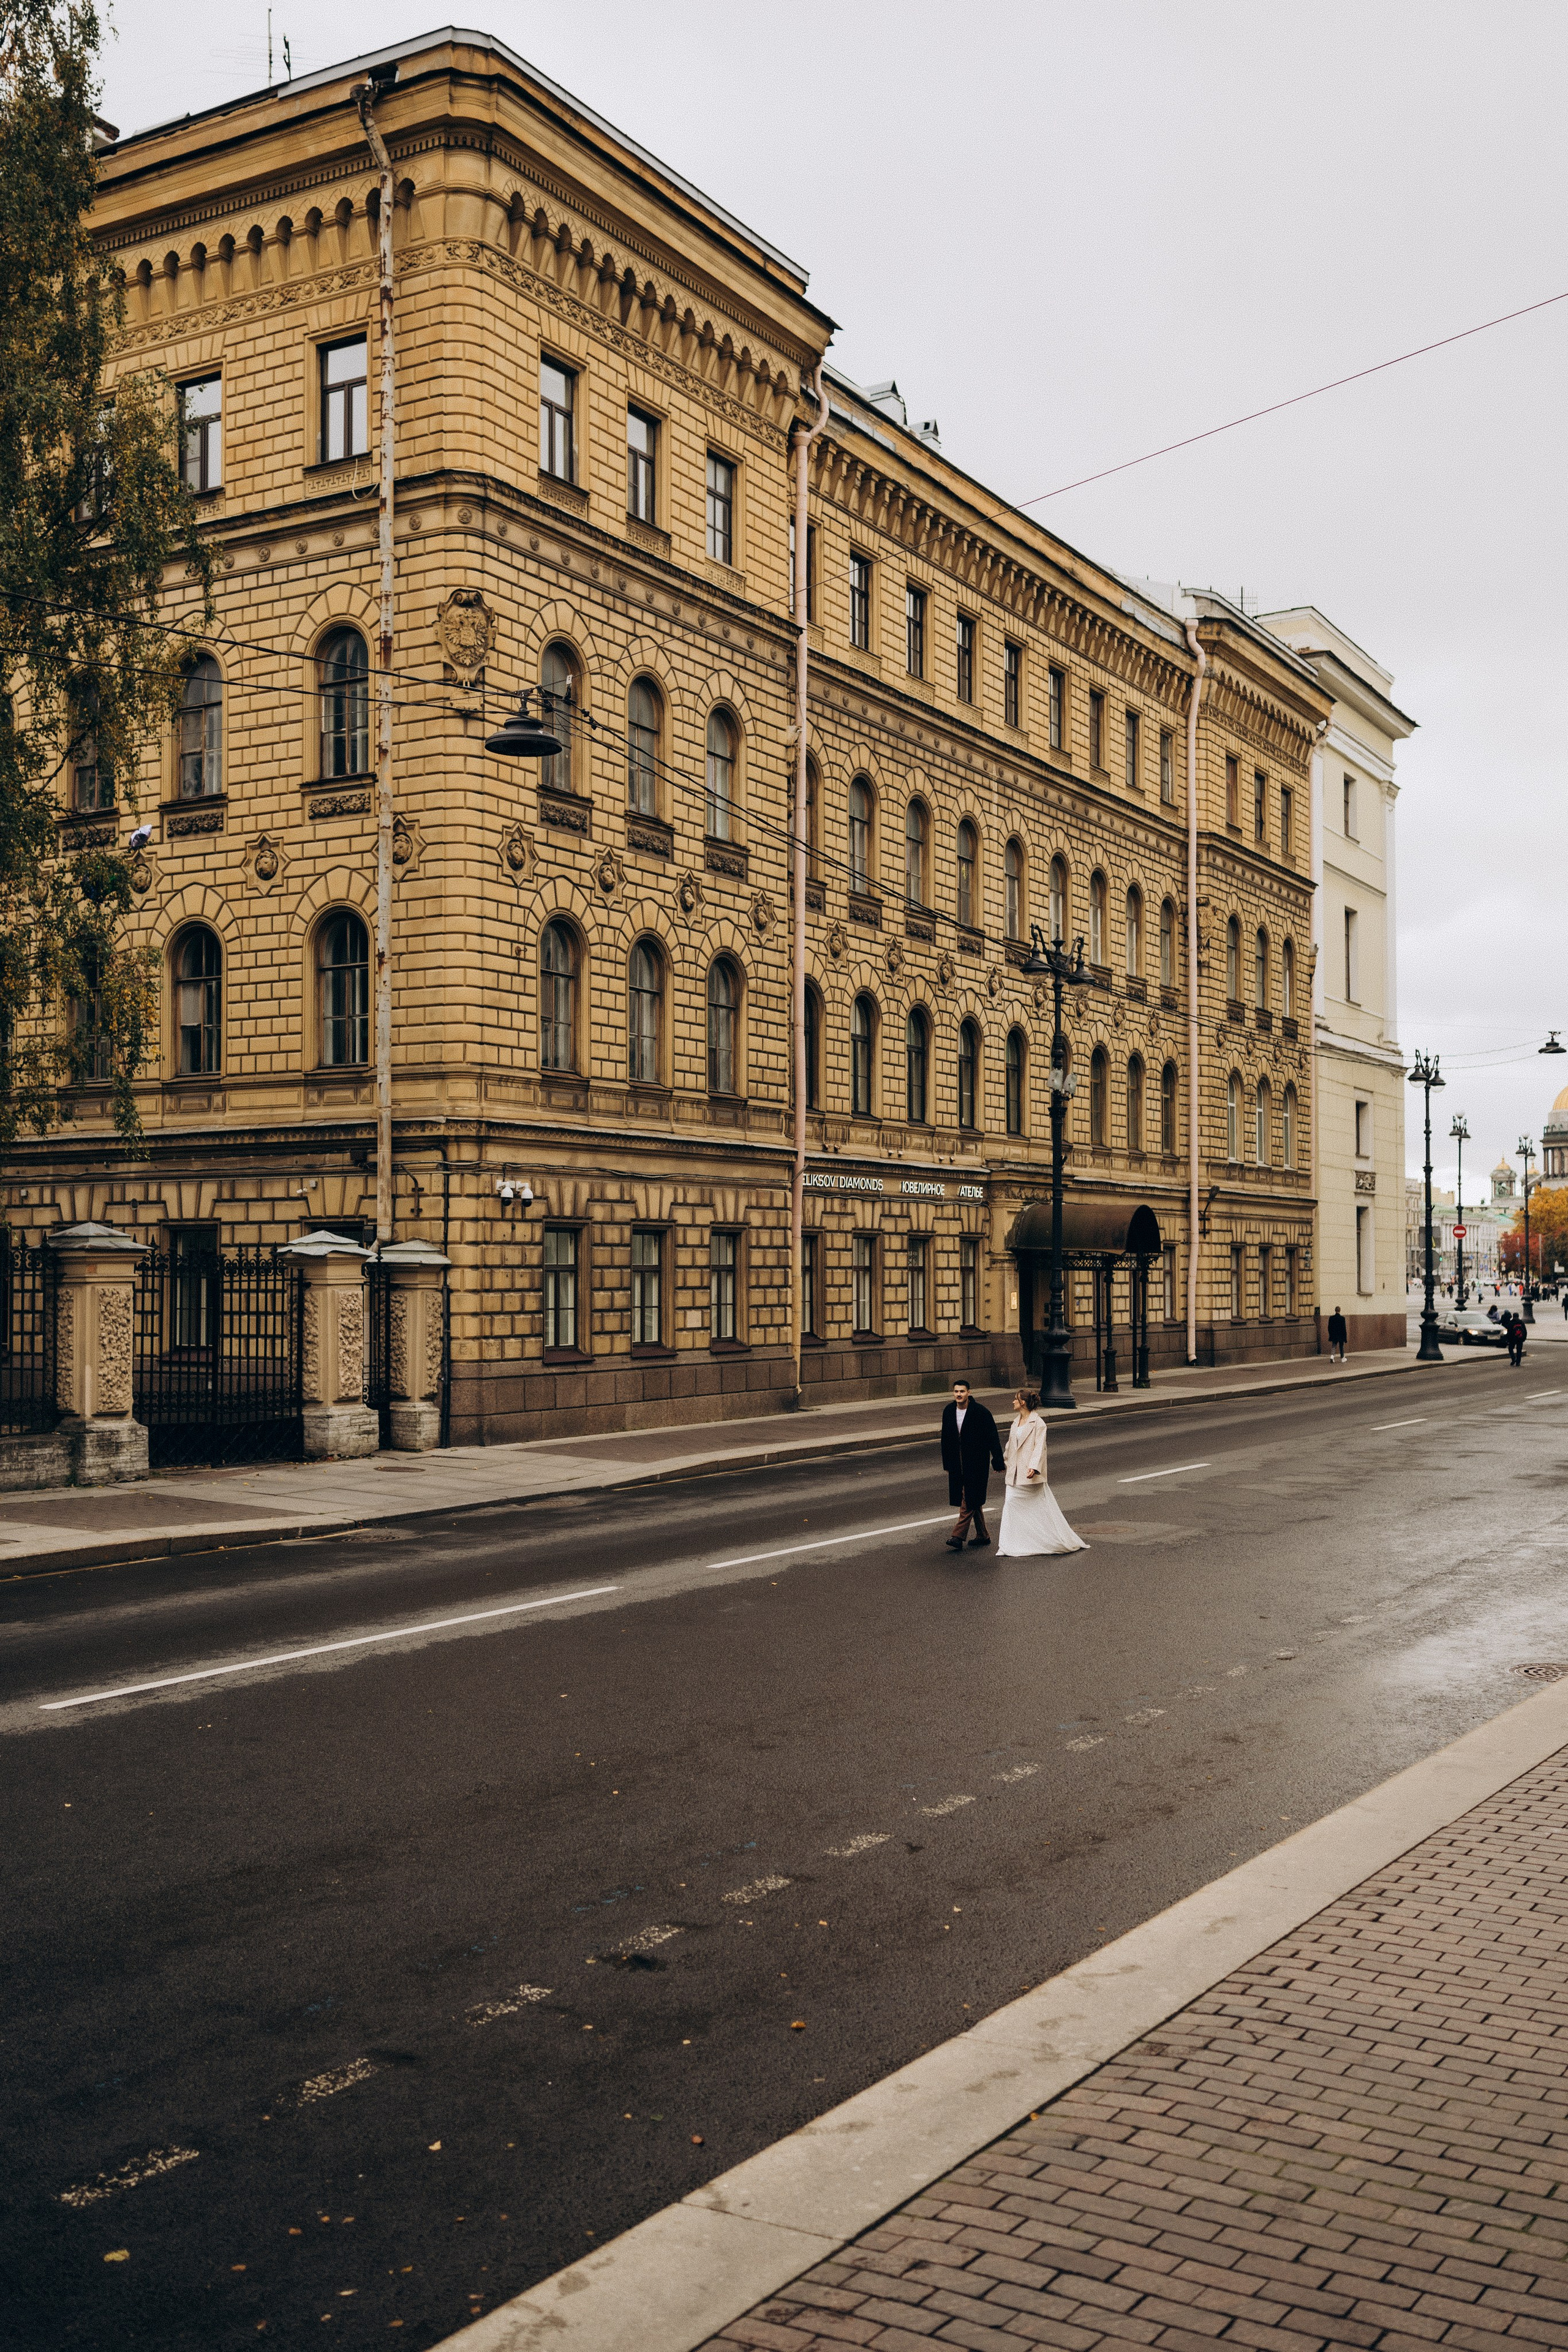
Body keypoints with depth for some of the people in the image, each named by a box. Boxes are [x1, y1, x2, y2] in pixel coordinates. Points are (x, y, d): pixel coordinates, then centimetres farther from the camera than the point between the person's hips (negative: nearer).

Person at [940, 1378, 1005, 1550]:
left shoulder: (980, 1412, -12)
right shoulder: (948, 1411, 4)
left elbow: (993, 1438, -10)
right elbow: (946, 1438, 13)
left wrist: (998, 1462, -12)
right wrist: (947, 1463, 15)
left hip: (976, 1462, -6)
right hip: (957, 1463, 6)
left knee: (970, 1499, -9)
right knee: (973, 1500, 12)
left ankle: (958, 1536, -13)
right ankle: (983, 1535, 22)